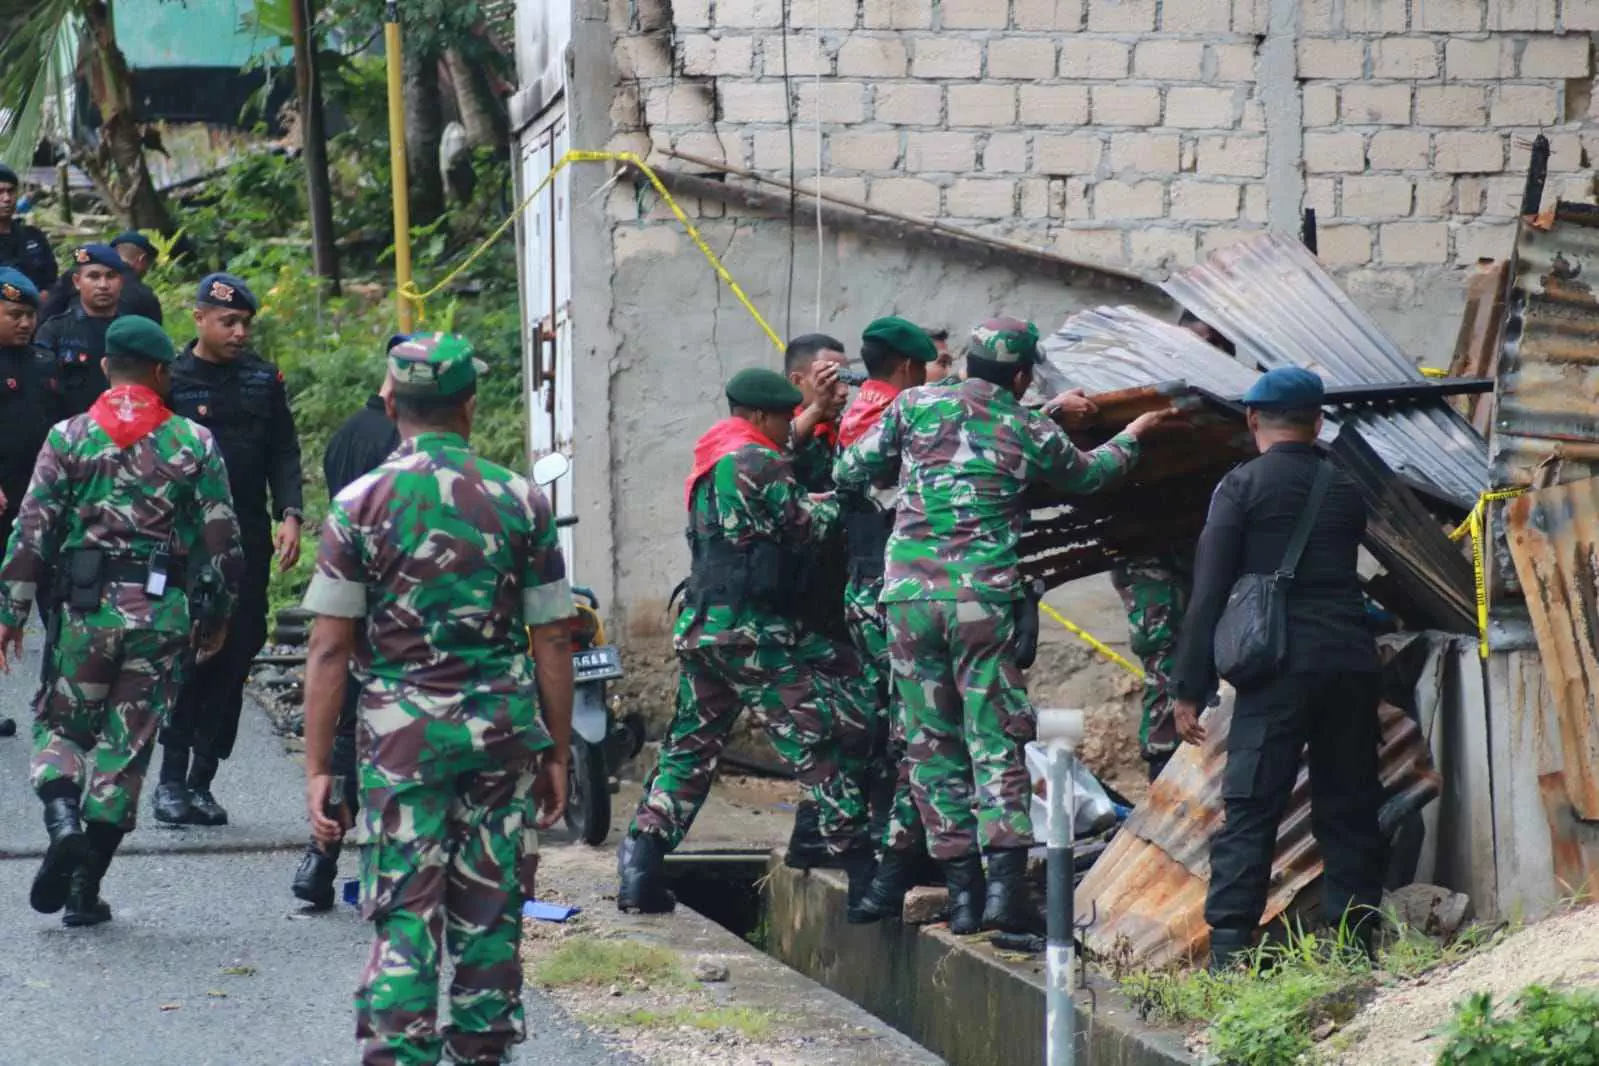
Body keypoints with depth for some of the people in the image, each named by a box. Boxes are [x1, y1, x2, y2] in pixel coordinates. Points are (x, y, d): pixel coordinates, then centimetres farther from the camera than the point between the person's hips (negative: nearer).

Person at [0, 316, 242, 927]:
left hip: (84, 606, 0)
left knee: (60, 724, 16)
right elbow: (222, 539, 3)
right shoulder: (195, 443, 1)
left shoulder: (69, 437, 0)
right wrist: (216, 614, 15)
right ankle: (85, 891, 7)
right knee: (126, 746, 7)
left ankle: (63, 818, -15)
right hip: (162, 612, 0)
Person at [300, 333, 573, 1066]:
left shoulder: (361, 503, -3)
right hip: (504, 731, 2)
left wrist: (318, 767, -2)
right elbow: (552, 643, 3)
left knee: (404, 918, 0)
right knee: (490, 915, 11)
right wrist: (557, 754, 11)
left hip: (402, 733, -2)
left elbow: (330, 649, -6)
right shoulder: (520, 501, 1)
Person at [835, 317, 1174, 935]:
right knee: (997, 742, 1)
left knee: (933, 745, 8)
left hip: (909, 594, 2)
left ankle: (962, 893, 7)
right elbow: (1087, 476, 25)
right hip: (985, 596, -2)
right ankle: (1006, 881, -13)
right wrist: (1133, 435, 43)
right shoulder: (1032, 432, 5)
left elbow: (850, 473, 12)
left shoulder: (915, 408, 5)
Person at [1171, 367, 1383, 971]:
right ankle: (1354, 944, 10)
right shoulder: (1345, 491, 16)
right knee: (1349, 809, 10)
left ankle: (1229, 951, -11)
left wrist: (1191, 689, -1)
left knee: (1250, 812, -5)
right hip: (1353, 665, 4)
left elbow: (1209, 592, -3)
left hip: (1280, 670, -4)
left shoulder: (1242, 487, 1)